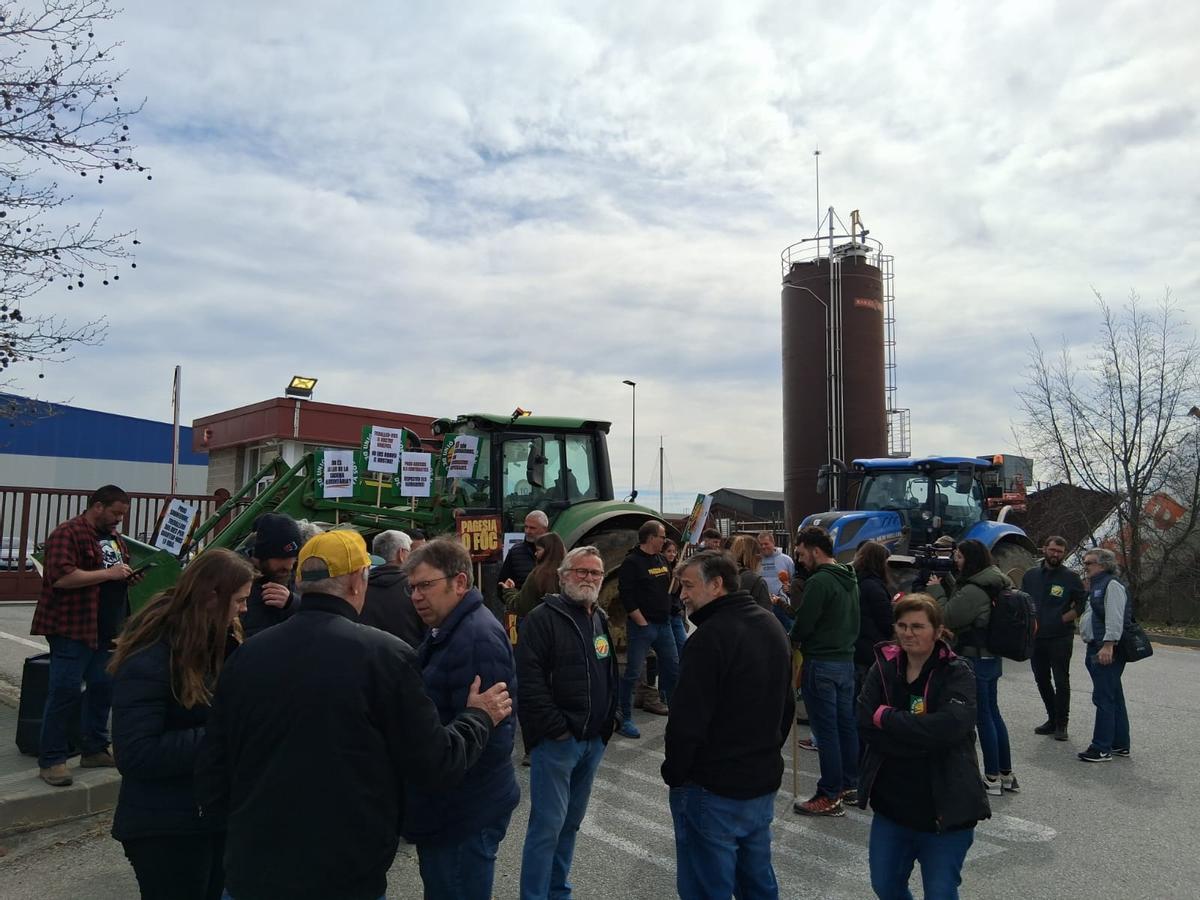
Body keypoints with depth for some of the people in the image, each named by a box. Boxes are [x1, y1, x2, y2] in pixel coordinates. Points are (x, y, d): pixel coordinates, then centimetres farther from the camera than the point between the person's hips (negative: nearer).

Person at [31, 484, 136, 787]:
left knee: (103, 688, 12)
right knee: (64, 692, -3)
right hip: (73, 628, -8)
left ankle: (94, 750, 24)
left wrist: (127, 575, 9)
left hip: (107, 629, 8)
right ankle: (50, 761, 6)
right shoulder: (68, 533, -11)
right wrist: (107, 573, -21)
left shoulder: (113, 535, 16)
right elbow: (60, 577, -22)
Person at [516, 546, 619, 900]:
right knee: (548, 825, -4)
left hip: (593, 740, 7)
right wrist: (556, 728, -18)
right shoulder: (543, 618, -12)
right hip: (555, 740, -7)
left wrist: (606, 725, 12)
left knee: (571, 822, 17)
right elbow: (528, 680, -19)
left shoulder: (601, 620, 13)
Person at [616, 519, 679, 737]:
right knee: (633, 673, 0)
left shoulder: (662, 560, 11)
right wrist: (642, 623, -16)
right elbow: (627, 598, -17)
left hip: (663, 624, 7)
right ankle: (624, 719, 10)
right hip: (641, 627, -7)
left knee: (673, 669, 11)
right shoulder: (631, 562, -12)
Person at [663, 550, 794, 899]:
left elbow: (688, 720, -22)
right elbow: (787, 705, 16)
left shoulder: (710, 637, -23)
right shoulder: (772, 626, 6)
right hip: (763, 780, 9)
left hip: (713, 790, -8)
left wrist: (674, 773, -8)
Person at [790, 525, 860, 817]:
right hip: (846, 659, 9)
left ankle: (830, 797, 5)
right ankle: (850, 785, 27)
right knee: (846, 725, 16)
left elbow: (804, 623, -18)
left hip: (821, 664, -9)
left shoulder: (819, 581, -19)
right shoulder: (849, 579, 11)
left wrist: (794, 639, 2)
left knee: (826, 730, -2)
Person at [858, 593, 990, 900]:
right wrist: (925, 740, -21)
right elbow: (865, 725, -13)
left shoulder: (957, 673, -11)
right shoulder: (882, 667, -2)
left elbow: (949, 726, -28)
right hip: (891, 804, 4)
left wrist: (887, 716, -20)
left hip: (944, 809, -4)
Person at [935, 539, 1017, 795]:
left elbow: (948, 618, -17)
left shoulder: (973, 590, -21)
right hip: (992, 658, 9)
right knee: (993, 714, 16)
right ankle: (1006, 774, 24)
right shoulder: (994, 584, 9)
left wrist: (937, 589, -8)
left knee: (983, 717, 0)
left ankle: (992, 777, 9)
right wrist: (947, 585, 3)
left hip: (975, 660, -9)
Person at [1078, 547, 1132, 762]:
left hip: (1107, 652, -11)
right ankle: (1120, 744, 24)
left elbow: (1115, 618, -22)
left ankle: (1102, 748, -5)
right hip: (1097, 650, 11)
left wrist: (1108, 645, -28)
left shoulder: (1112, 585, -11)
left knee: (1104, 698, -8)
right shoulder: (1097, 586, 21)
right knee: (1114, 698, 16)